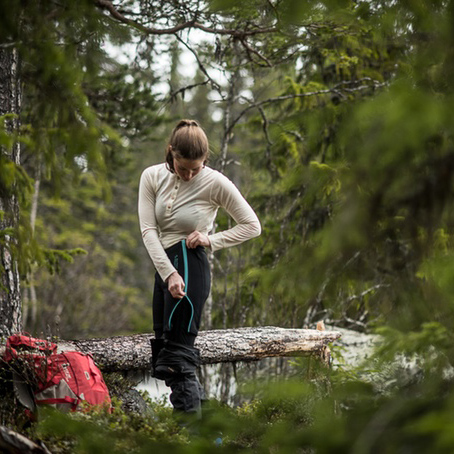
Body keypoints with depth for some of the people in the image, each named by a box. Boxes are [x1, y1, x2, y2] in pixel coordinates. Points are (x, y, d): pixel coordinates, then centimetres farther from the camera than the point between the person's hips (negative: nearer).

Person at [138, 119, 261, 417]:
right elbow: (148, 229, -5)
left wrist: (211, 240, -10)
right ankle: (194, 404, 22)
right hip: (165, 265, 7)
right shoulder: (153, 177, 2)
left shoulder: (215, 183, -9)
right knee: (164, 350, 11)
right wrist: (169, 273, -16)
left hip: (190, 266, -6)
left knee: (176, 356, -11)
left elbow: (252, 226, 0)